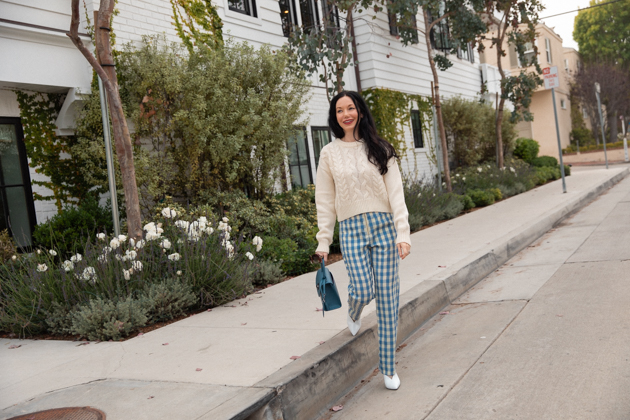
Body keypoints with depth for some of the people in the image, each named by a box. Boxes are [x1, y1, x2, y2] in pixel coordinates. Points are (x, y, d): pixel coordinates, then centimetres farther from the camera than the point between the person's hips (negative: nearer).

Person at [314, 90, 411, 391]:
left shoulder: (380, 150, 4)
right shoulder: (329, 153, 6)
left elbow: (396, 193, 0)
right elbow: (325, 201, 7)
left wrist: (403, 233, -9)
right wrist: (323, 241, 4)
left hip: (383, 226, 0)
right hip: (351, 229, 0)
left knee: (387, 297, 1)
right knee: (363, 291, -14)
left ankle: (388, 369, 14)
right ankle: (353, 312, 27)